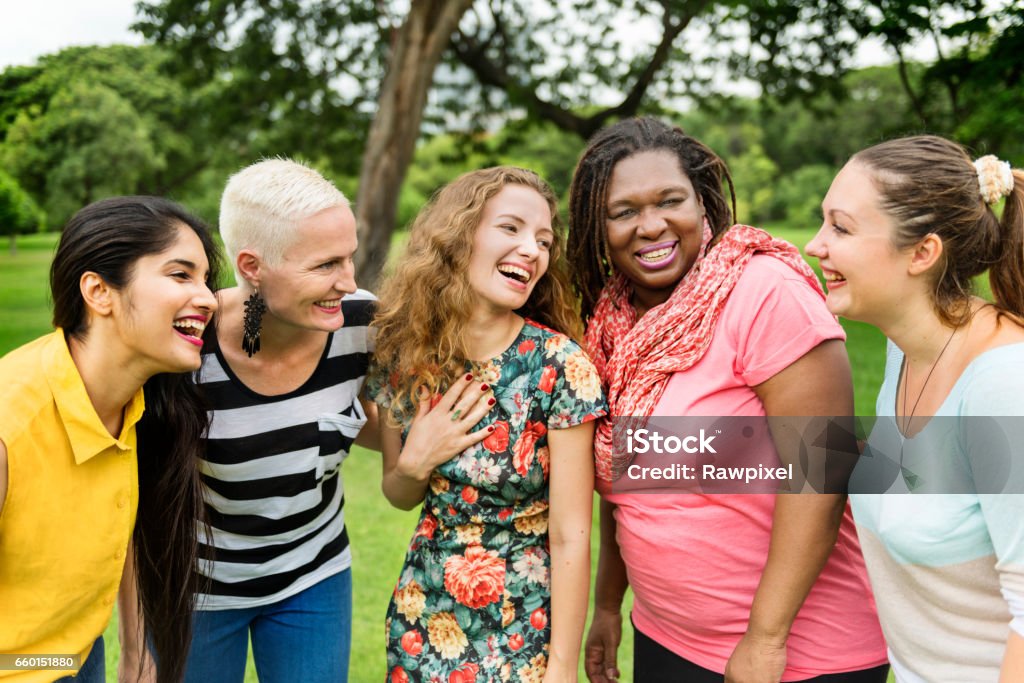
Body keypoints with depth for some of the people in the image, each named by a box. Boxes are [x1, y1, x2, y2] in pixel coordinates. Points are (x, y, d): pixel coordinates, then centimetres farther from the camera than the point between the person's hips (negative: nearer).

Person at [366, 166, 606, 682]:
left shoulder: (559, 367, -19)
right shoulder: (402, 352, -8)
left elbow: (570, 537, -16)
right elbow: (400, 496, 5)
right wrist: (415, 462, -15)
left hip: (524, 634, -3)